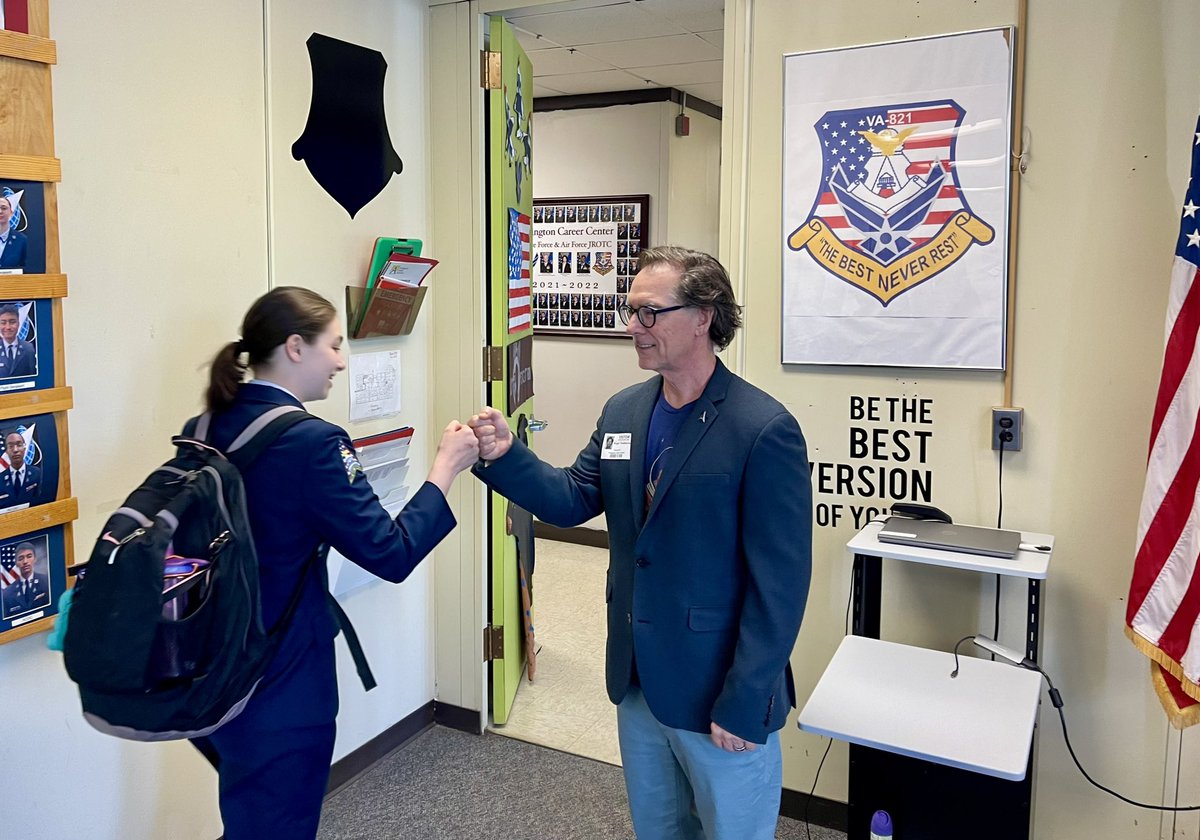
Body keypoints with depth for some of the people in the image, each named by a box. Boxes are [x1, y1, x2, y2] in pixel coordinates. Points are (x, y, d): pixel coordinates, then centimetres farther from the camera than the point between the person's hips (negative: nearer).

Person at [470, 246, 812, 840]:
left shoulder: (764, 429, -19)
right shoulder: (623, 412, 3)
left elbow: (779, 581, -18)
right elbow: (571, 501, 5)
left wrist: (744, 705, -18)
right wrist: (506, 456, -12)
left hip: (717, 694, -6)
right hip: (638, 681, 7)